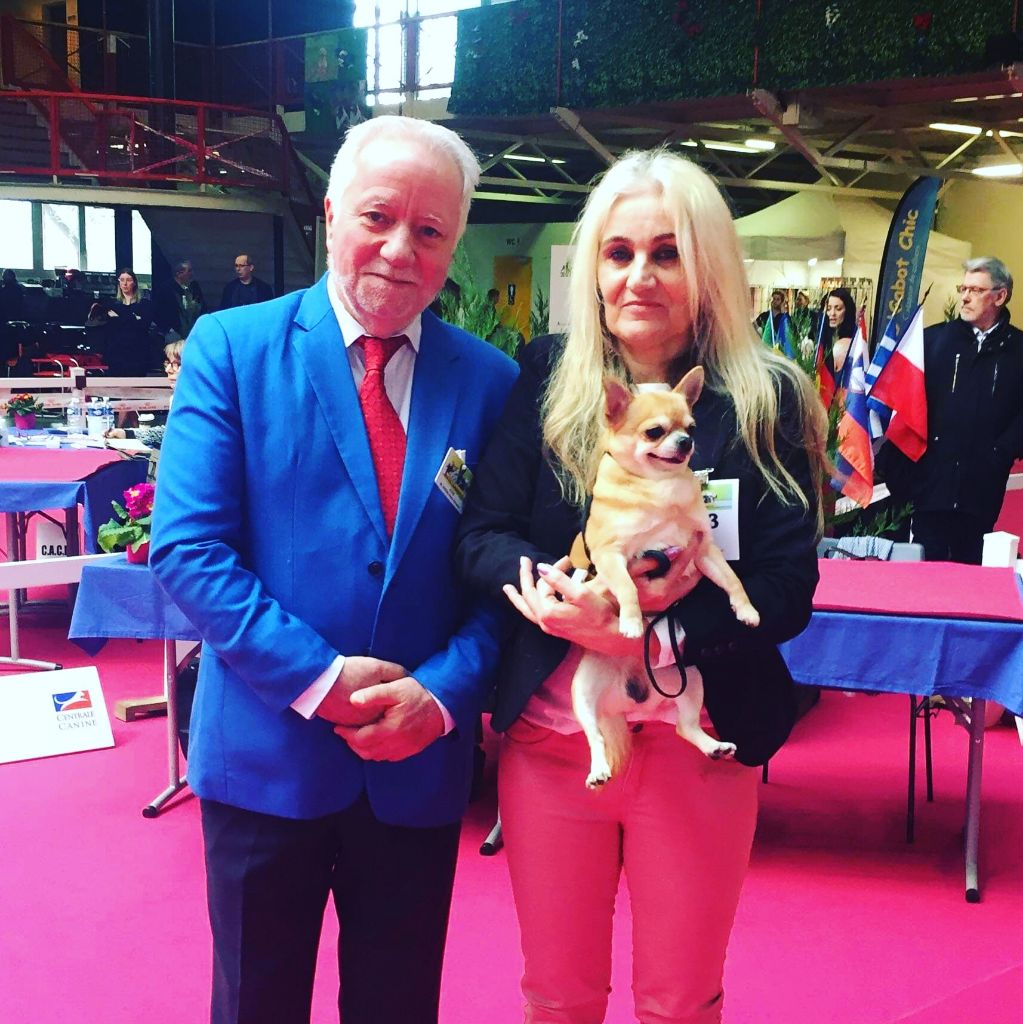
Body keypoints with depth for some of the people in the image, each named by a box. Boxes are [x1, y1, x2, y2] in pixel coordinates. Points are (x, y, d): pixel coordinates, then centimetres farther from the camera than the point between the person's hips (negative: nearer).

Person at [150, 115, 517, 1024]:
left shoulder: (490, 380, 1)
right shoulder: (231, 346, -5)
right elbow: (187, 548, -11)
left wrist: (445, 690, -14)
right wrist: (316, 677, -17)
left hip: (421, 759, 2)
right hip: (266, 751, -1)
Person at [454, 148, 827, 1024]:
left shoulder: (764, 400, -5)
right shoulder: (544, 379, -1)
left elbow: (787, 591, -10)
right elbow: (481, 537, -4)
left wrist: (647, 632, -24)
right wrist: (554, 589, -25)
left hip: (698, 743, -1)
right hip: (548, 731, 1)